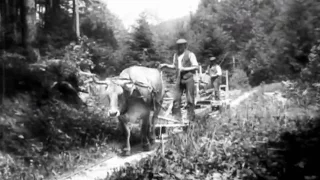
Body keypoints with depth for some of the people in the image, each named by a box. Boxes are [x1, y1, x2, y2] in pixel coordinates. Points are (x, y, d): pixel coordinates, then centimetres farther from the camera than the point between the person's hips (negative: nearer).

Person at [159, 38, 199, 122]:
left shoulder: (190, 54, -5)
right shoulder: (176, 55, 12)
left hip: (188, 78, -5)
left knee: (190, 99, 0)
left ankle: (191, 117, 8)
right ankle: (177, 116, 6)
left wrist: (185, 69, -17)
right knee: (176, 98, -1)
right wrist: (165, 65, 9)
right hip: (179, 79, 5)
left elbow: (196, 67, -7)